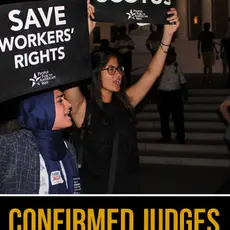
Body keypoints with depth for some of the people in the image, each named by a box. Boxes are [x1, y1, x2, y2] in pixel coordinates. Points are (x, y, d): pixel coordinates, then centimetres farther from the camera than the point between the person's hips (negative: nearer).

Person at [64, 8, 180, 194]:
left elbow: (152, 73, -2)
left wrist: (167, 35, -13)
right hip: (96, 189, -4)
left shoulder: (124, 102, 0)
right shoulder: (83, 108, -13)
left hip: (129, 187, 4)